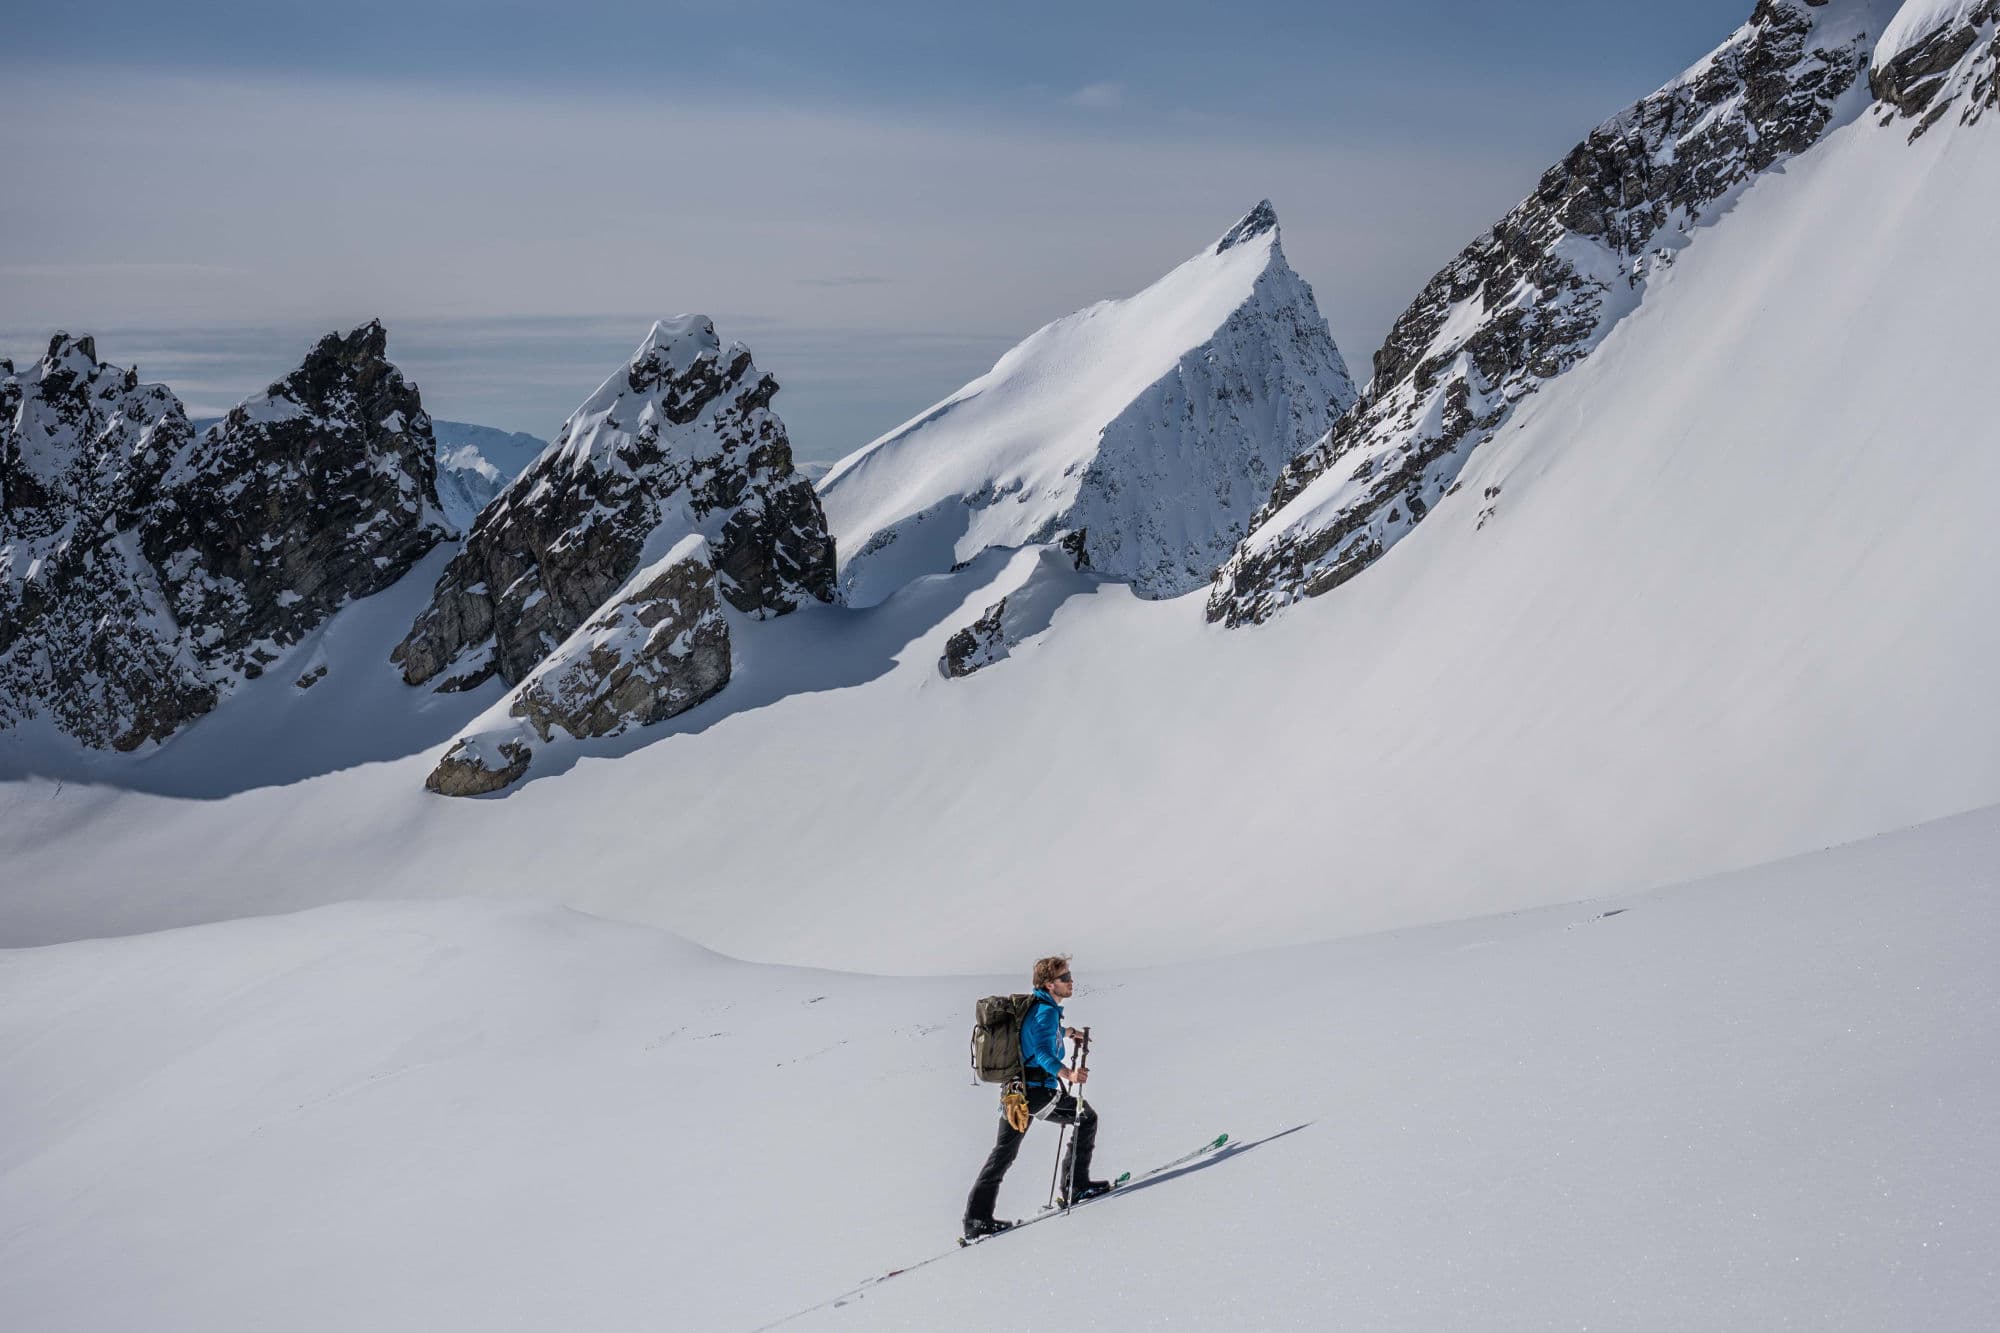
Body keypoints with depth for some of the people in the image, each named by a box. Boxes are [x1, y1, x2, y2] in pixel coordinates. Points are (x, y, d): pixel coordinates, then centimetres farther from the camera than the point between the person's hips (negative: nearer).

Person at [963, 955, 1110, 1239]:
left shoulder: (1030, 1005, 14)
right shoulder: (1046, 1011, -15)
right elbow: (1044, 1053, -30)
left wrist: (1069, 1032, 50)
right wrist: (1069, 1074, -43)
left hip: (1014, 1090, 9)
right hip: (1039, 1091, -9)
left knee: (1003, 1152, 14)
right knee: (1086, 1118, 10)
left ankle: (977, 1219, 12)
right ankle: (1075, 1185, 13)